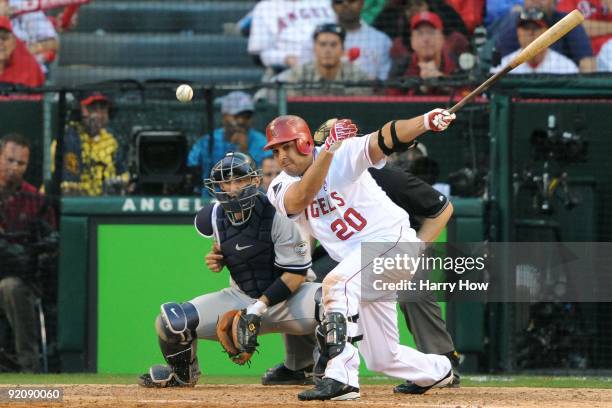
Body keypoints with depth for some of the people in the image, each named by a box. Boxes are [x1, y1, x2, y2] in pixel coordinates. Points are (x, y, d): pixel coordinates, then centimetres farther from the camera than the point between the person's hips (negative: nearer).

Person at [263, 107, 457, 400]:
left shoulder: (345, 154, -10)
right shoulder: (280, 189, -2)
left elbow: (385, 139, -25)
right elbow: (302, 198, -24)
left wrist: (425, 122, -44)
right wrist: (329, 149, -35)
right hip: (360, 263, 7)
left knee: (337, 284, -33)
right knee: (383, 359, 11)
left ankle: (341, 379, -36)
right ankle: (439, 371, 41)